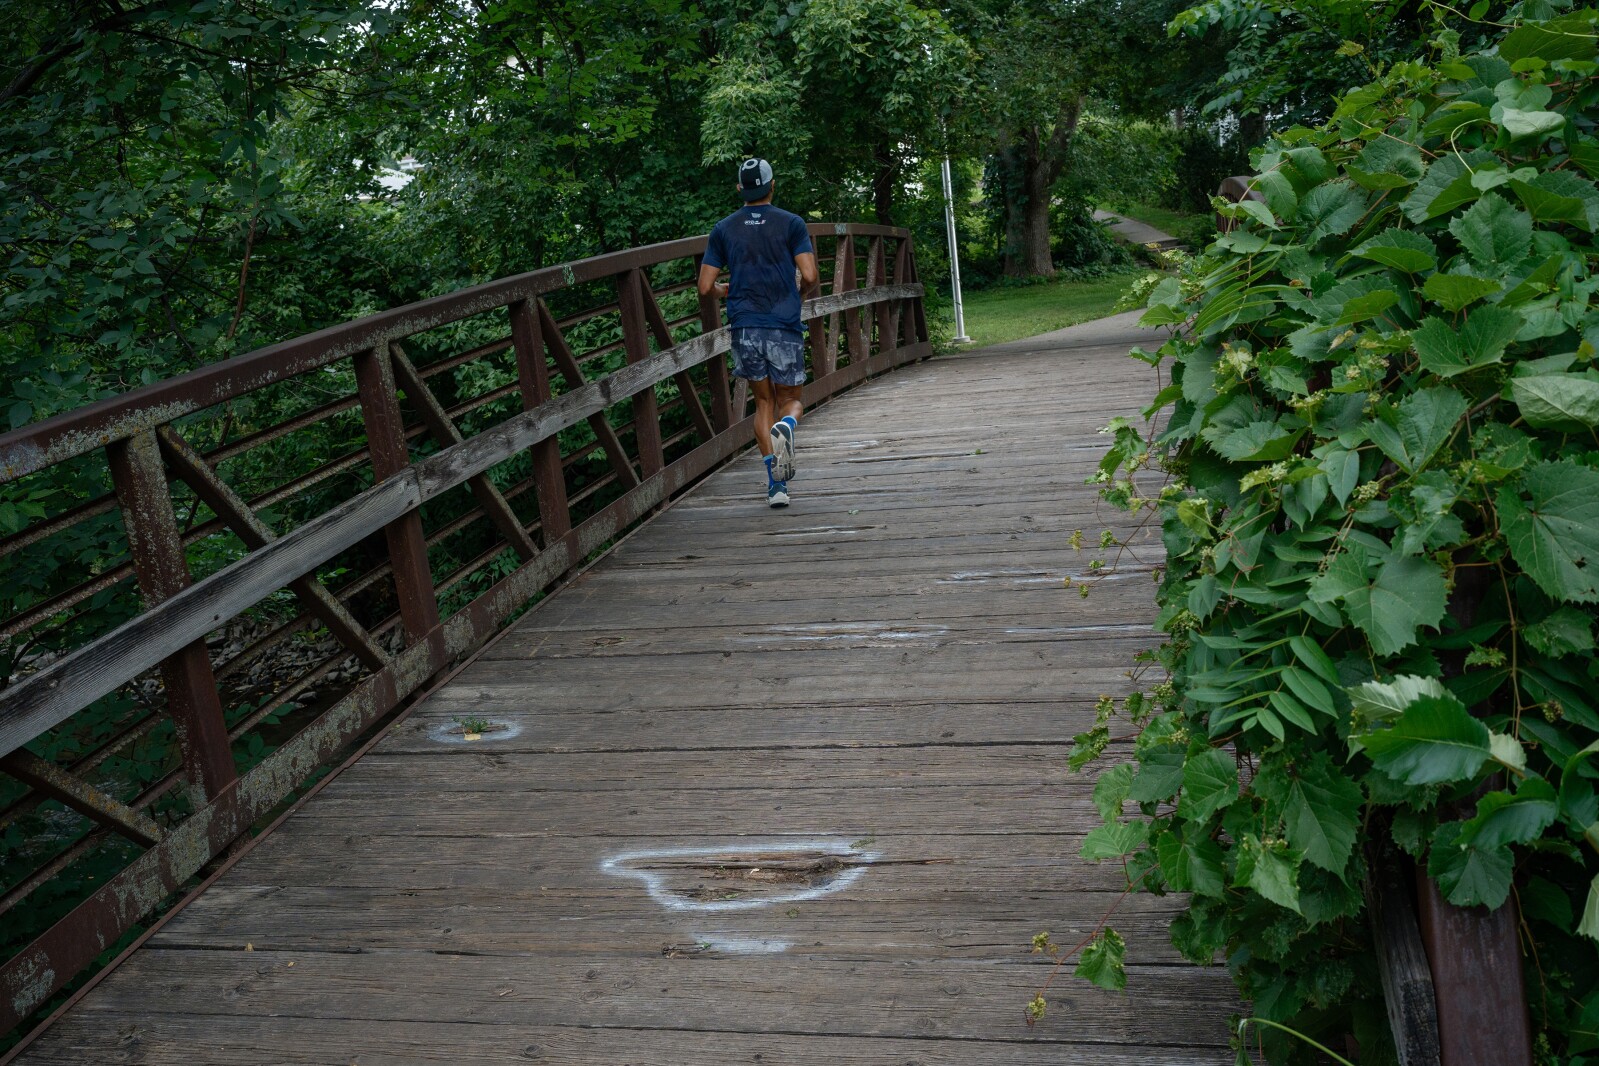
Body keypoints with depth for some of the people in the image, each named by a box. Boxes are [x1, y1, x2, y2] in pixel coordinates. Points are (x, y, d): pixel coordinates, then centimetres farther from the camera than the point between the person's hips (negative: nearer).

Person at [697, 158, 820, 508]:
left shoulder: (724, 229, 8)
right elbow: (810, 276, -8)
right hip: (785, 327, -2)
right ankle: (785, 427, -25)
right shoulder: (792, 223, 1)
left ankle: (775, 484, 2)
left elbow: (705, 287, 6)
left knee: (764, 403, 13)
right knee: (791, 400, 12)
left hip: (744, 327, 2)